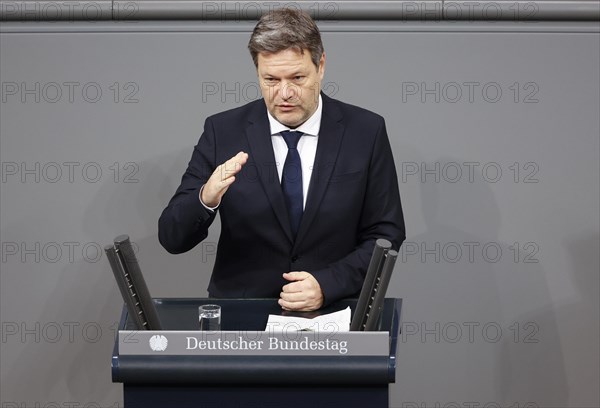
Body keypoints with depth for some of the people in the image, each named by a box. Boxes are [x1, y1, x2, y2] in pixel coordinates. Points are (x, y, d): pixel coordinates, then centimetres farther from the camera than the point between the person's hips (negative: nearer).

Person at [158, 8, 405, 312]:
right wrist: (206, 199, -23)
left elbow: (385, 235, 4)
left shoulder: (366, 132, 0)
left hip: (332, 310, 0)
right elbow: (172, 238, -2)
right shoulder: (223, 132, 0)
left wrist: (327, 285, -12)